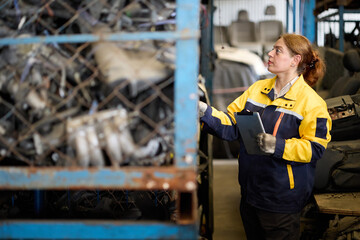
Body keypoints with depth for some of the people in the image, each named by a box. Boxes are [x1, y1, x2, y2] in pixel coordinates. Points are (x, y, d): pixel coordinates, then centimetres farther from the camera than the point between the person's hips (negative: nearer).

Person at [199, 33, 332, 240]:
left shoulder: (311, 102, -12)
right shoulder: (257, 88, 6)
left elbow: (315, 148, -15)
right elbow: (232, 125, 2)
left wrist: (278, 146, -28)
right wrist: (205, 112, -14)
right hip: (250, 190, 6)